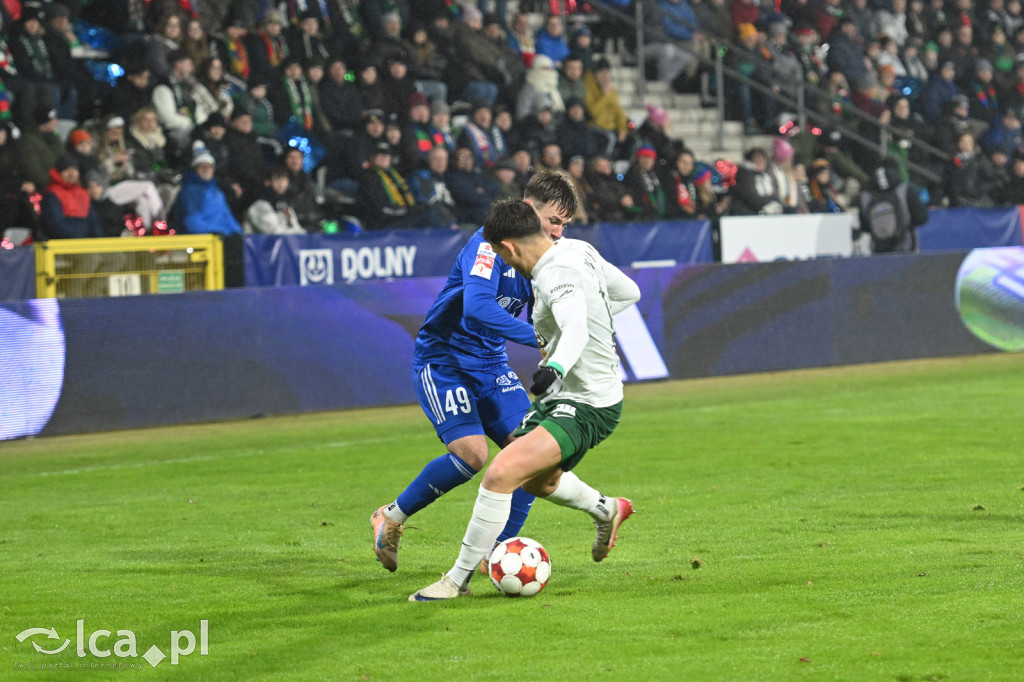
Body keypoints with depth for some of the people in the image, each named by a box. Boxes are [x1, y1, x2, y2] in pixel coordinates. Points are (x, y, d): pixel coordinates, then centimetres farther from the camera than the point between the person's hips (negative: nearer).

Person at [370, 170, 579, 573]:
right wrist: (540, 339, -37)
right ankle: (391, 518, 0)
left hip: (490, 364, 8)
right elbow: (477, 307, -35)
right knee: (472, 452, -22)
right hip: (442, 360, -8)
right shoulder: (489, 242, -21)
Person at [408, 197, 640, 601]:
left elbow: (575, 329, -45)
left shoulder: (556, 276, -25)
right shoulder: (579, 249, 3)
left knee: (501, 474, -25)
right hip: (564, 397, 11)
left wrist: (556, 366, -62)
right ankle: (606, 511, 56)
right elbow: (629, 292, 16)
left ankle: (459, 579, -18)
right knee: (536, 479, 32)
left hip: (585, 408, -11)